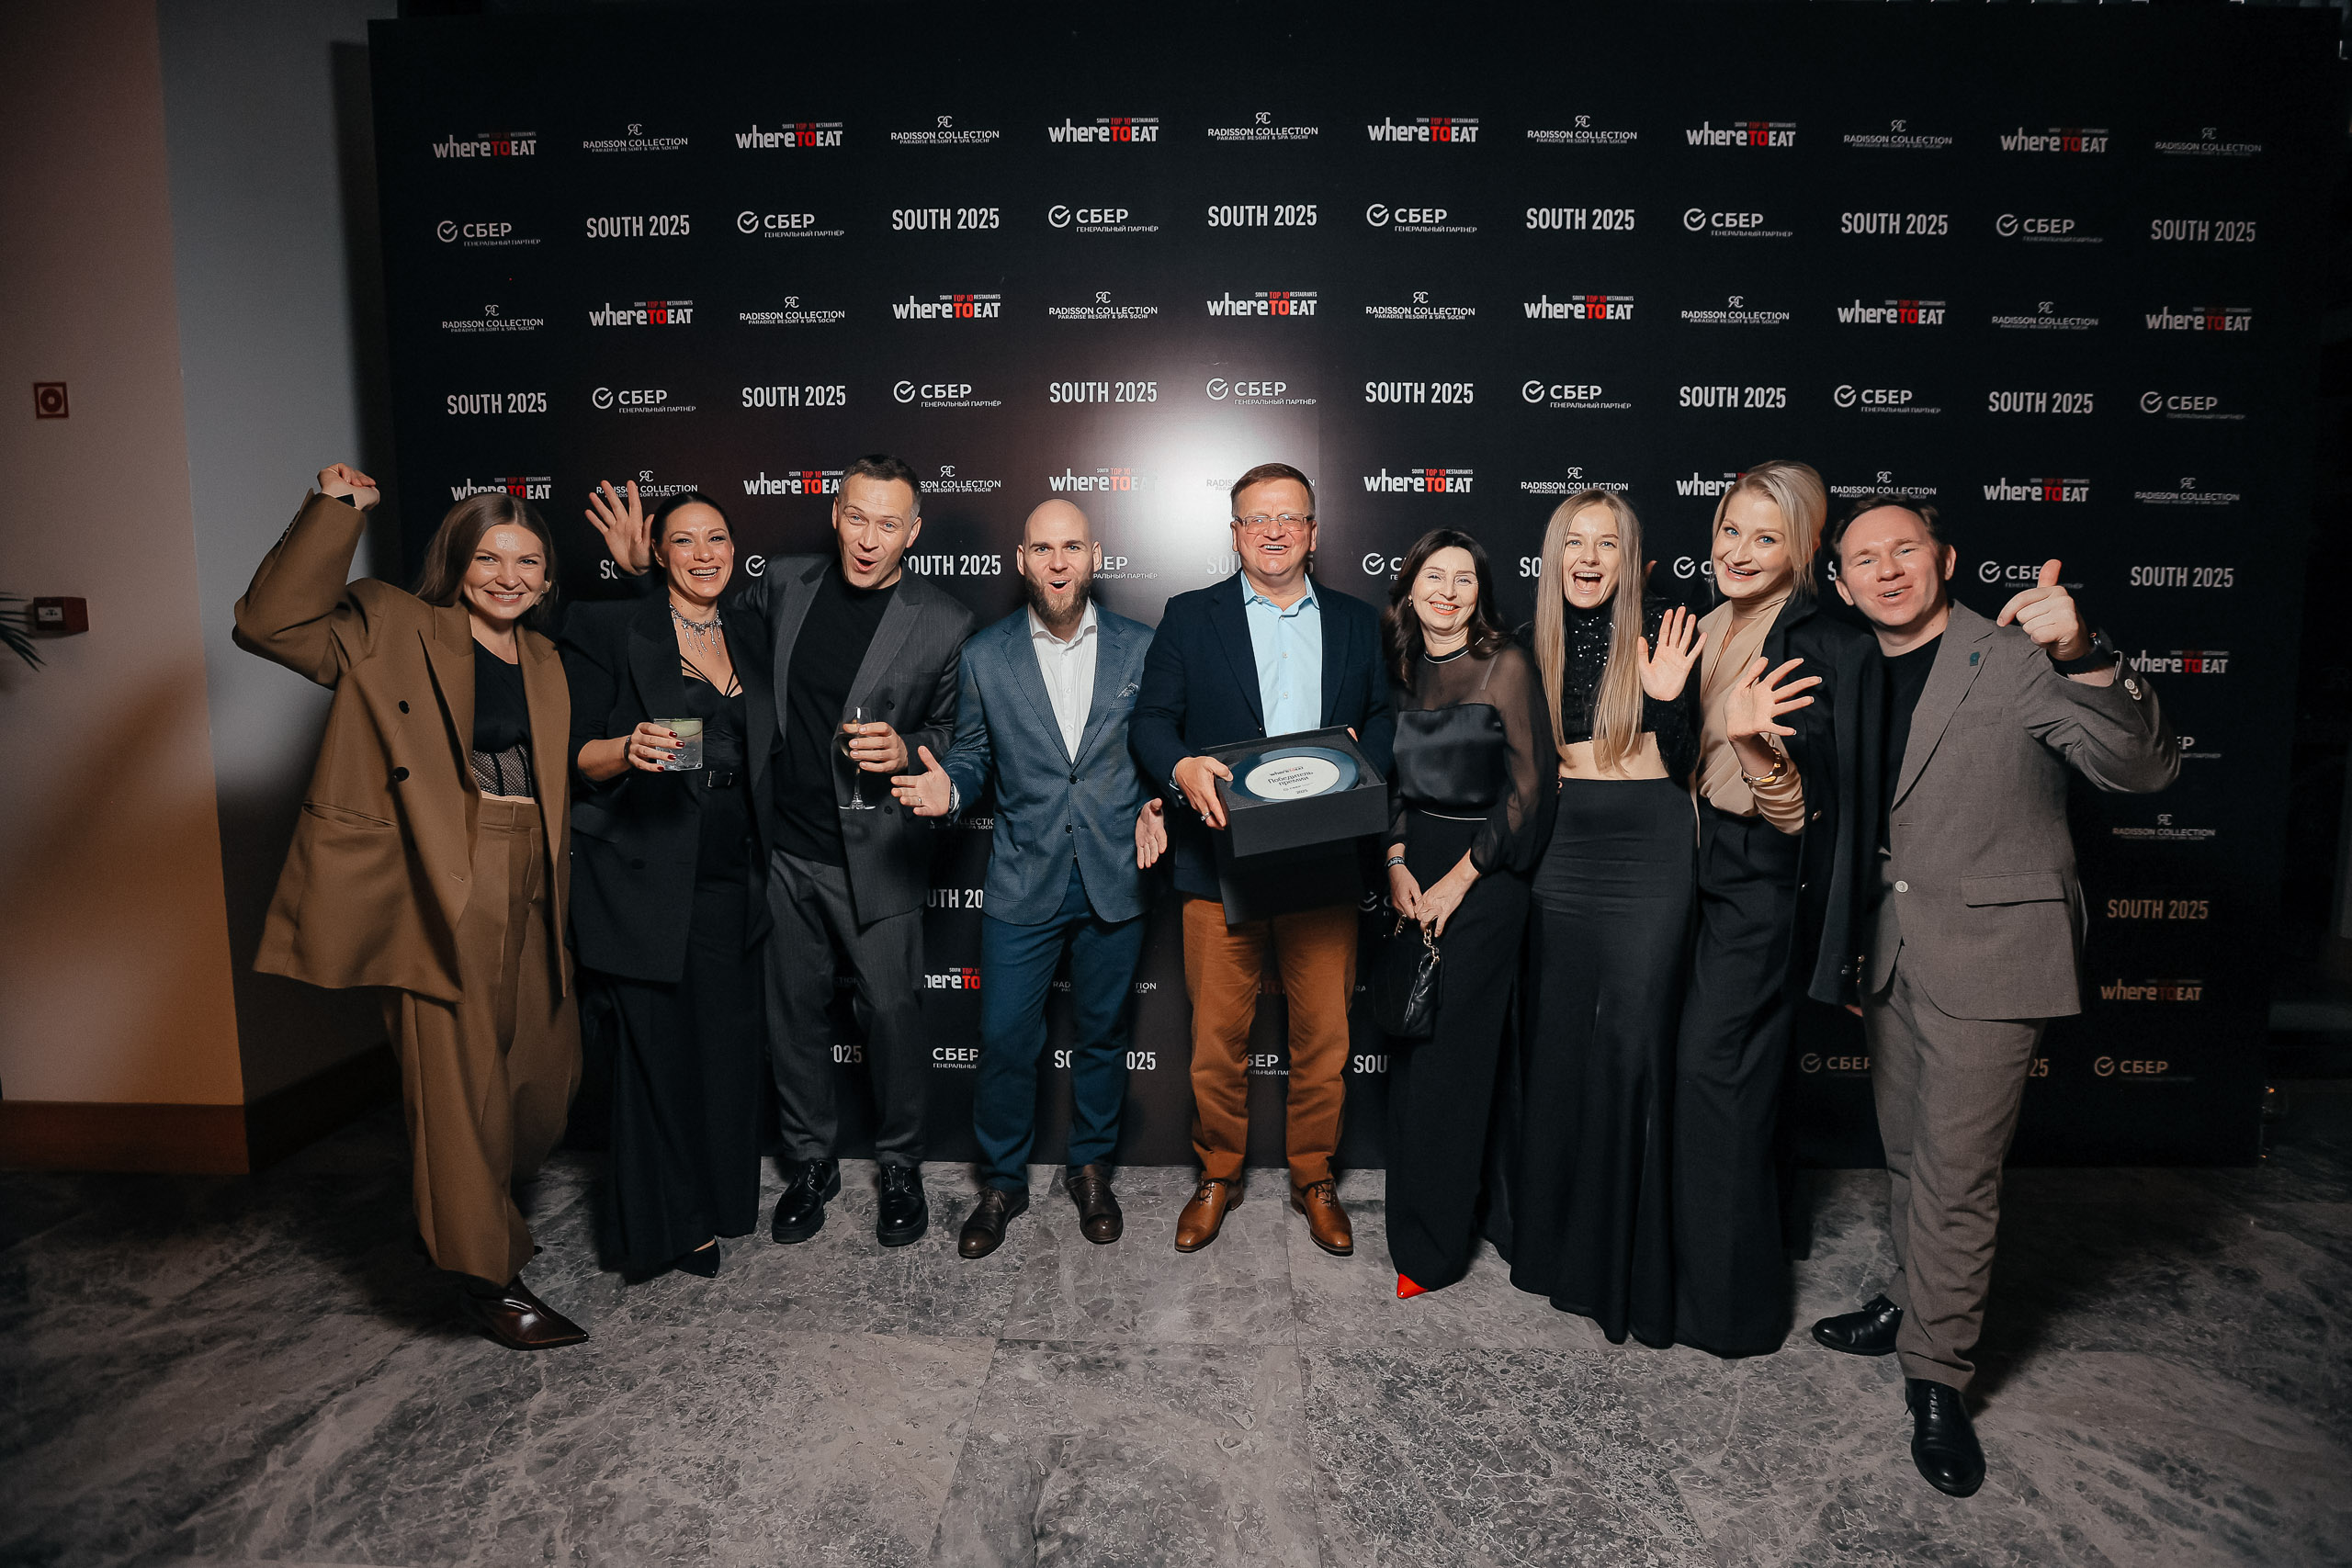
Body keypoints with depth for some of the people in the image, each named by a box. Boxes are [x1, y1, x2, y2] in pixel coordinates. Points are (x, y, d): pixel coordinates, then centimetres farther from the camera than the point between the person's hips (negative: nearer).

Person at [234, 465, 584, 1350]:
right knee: (460, 1080, -1)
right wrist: (333, 512, -16)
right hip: (442, 895, -6)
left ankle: (463, 1214, 41)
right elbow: (271, 621, -16)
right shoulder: (394, 631, -1)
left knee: (544, 1075, 13)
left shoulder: (546, 663, 16)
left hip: (528, 895, 7)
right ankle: (487, 1278, 14)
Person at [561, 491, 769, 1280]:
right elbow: (573, 756, -5)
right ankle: (656, 1227, 19)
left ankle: (708, 1208, 26)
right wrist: (629, 750, -25)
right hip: (644, 882, -5)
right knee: (655, 1053, 0)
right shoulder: (609, 630, -2)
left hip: (730, 882, 5)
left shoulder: (747, 642, 15)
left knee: (726, 1049, 8)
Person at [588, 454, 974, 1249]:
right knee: (792, 1012, 14)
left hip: (874, 855, -3)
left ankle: (900, 1168, 29)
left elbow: (955, 735, 1)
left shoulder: (943, 623, -7)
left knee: (890, 1011, 7)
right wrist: (643, 571, 6)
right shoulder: (782, 584, 2)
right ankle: (809, 1162, 34)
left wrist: (904, 749, -18)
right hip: (783, 848, 3)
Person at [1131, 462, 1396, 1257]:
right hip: (1221, 860, -1)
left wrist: (1359, 758, -9)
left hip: (1325, 863, 2)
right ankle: (1218, 1174, 26)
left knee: (1324, 1034, 8)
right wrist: (1181, 767, -18)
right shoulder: (1190, 617, 8)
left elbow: (1388, 716, 12)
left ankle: (1314, 1178, 28)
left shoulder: (1358, 623, 14)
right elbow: (1150, 718, 3)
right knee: (1217, 1033, 5)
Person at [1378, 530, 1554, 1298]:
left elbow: (1528, 786, -8)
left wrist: (1458, 879, -10)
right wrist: (1396, 863, -1)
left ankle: (1433, 1246, 10)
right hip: (1411, 867, 5)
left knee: (1451, 1054, -2)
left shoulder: (1507, 665, -7)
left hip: (1485, 872, -5)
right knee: (1407, 1044, 7)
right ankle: (1413, 1211, 25)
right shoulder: (1398, 663, 9)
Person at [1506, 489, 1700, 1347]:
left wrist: (1668, 698, -18)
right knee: (1556, 1030, 8)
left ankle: (1630, 1253, 12)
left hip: (1647, 848, -3)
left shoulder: (1662, 637, -3)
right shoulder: (1533, 644, 7)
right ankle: (1555, 1232, 25)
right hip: (1560, 847, 4)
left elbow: (1684, 763, -4)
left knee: (1634, 1034, -4)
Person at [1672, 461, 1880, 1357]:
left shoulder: (1826, 650, -14)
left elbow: (1813, 803, -20)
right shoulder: (1701, 631, 9)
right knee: (1734, 1081, 16)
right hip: (1693, 870, 7)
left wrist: (1754, 742, -35)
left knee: (1713, 1074, -2)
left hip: (1762, 886, -7)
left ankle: (1731, 1306, 17)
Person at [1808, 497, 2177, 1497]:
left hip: (1987, 949, -6)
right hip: (1891, 952, 6)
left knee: (1956, 1172, -1)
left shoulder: (2018, 658, -10)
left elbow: (2144, 767, -22)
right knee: (1908, 1155, 19)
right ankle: (1914, 1305, 37)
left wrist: (2084, 658, -36)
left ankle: (1937, 1377, 14)